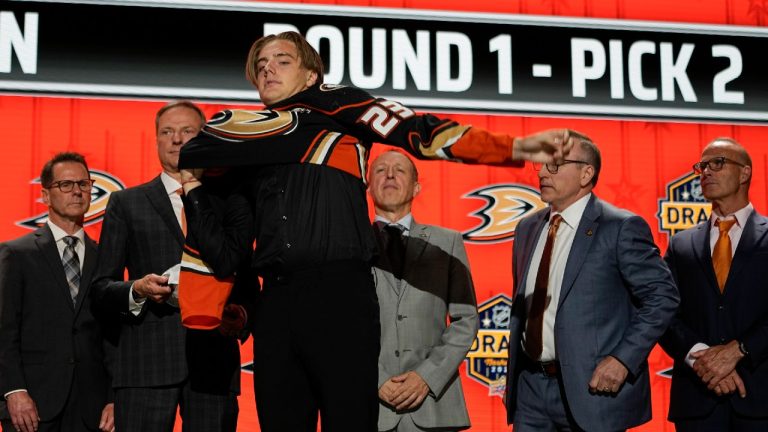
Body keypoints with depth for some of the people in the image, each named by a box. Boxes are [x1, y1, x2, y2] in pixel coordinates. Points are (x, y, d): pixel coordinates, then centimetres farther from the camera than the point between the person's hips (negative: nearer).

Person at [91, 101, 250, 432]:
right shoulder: (126, 203, 13)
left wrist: (240, 312, -4)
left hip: (214, 358, 1)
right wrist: (138, 289, -11)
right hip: (147, 360, -1)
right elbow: (101, 287, 10)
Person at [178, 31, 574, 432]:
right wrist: (194, 188, 7)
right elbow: (230, 253, 19)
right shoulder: (244, 154, 22)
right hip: (275, 303, 5)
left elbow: (417, 131, -4)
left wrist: (515, 147, -17)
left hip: (340, 293, -5)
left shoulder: (335, 106, 10)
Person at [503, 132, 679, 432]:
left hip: (593, 387, -6)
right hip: (530, 387, 6)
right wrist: (513, 374, 14)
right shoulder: (527, 228, 11)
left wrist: (623, 359, -16)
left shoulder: (621, 227, -9)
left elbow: (662, 298, -10)